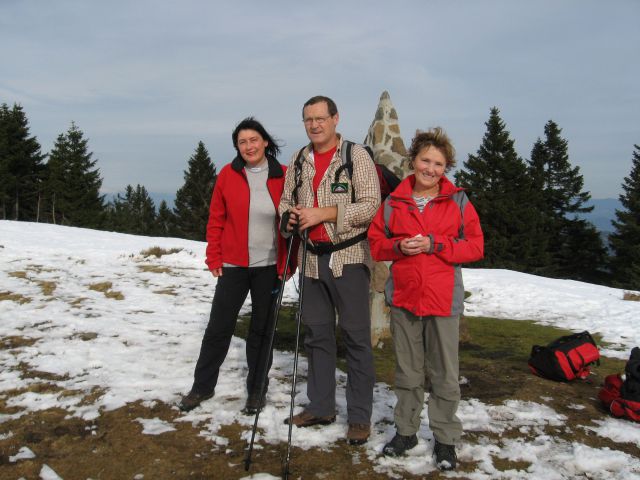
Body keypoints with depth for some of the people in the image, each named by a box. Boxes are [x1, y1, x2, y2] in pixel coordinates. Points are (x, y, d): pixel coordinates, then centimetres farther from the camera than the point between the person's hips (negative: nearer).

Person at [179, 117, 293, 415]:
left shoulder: (282, 176, -2)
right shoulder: (228, 174, -1)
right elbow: (216, 220, 3)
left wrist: (287, 264, -2)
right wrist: (214, 258, -1)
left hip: (269, 266, 0)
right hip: (233, 265, 0)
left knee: (262, 330, 10)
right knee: (218, 327, 6)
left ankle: (257, 390, 25)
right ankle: (202, 386, 23)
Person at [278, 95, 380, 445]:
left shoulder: (356, 155, -5)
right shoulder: (299, 161, 12)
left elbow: (370, 204, -12)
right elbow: (285, 201, 19)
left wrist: (324, 213, -19)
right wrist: (289, 216, -5)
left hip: (348, 257, -5)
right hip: (313, 258, 6)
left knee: (356, 336, 0)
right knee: (316, 334, 12)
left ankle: (360, 416, 11)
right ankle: (321, 406, 26)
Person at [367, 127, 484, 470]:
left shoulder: (458, 201, 0)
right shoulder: (394, 202, 5)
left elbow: (475, 246, -3)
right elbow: (376, 243, 8)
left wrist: (434, 245, -15)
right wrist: (398, 247, -13)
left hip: (443, 299, -2)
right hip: (403, 297, 2)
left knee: (444, 374, 5)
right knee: (407, 371, 14)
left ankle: (445, 439, 22)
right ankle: (406, 431, 30)